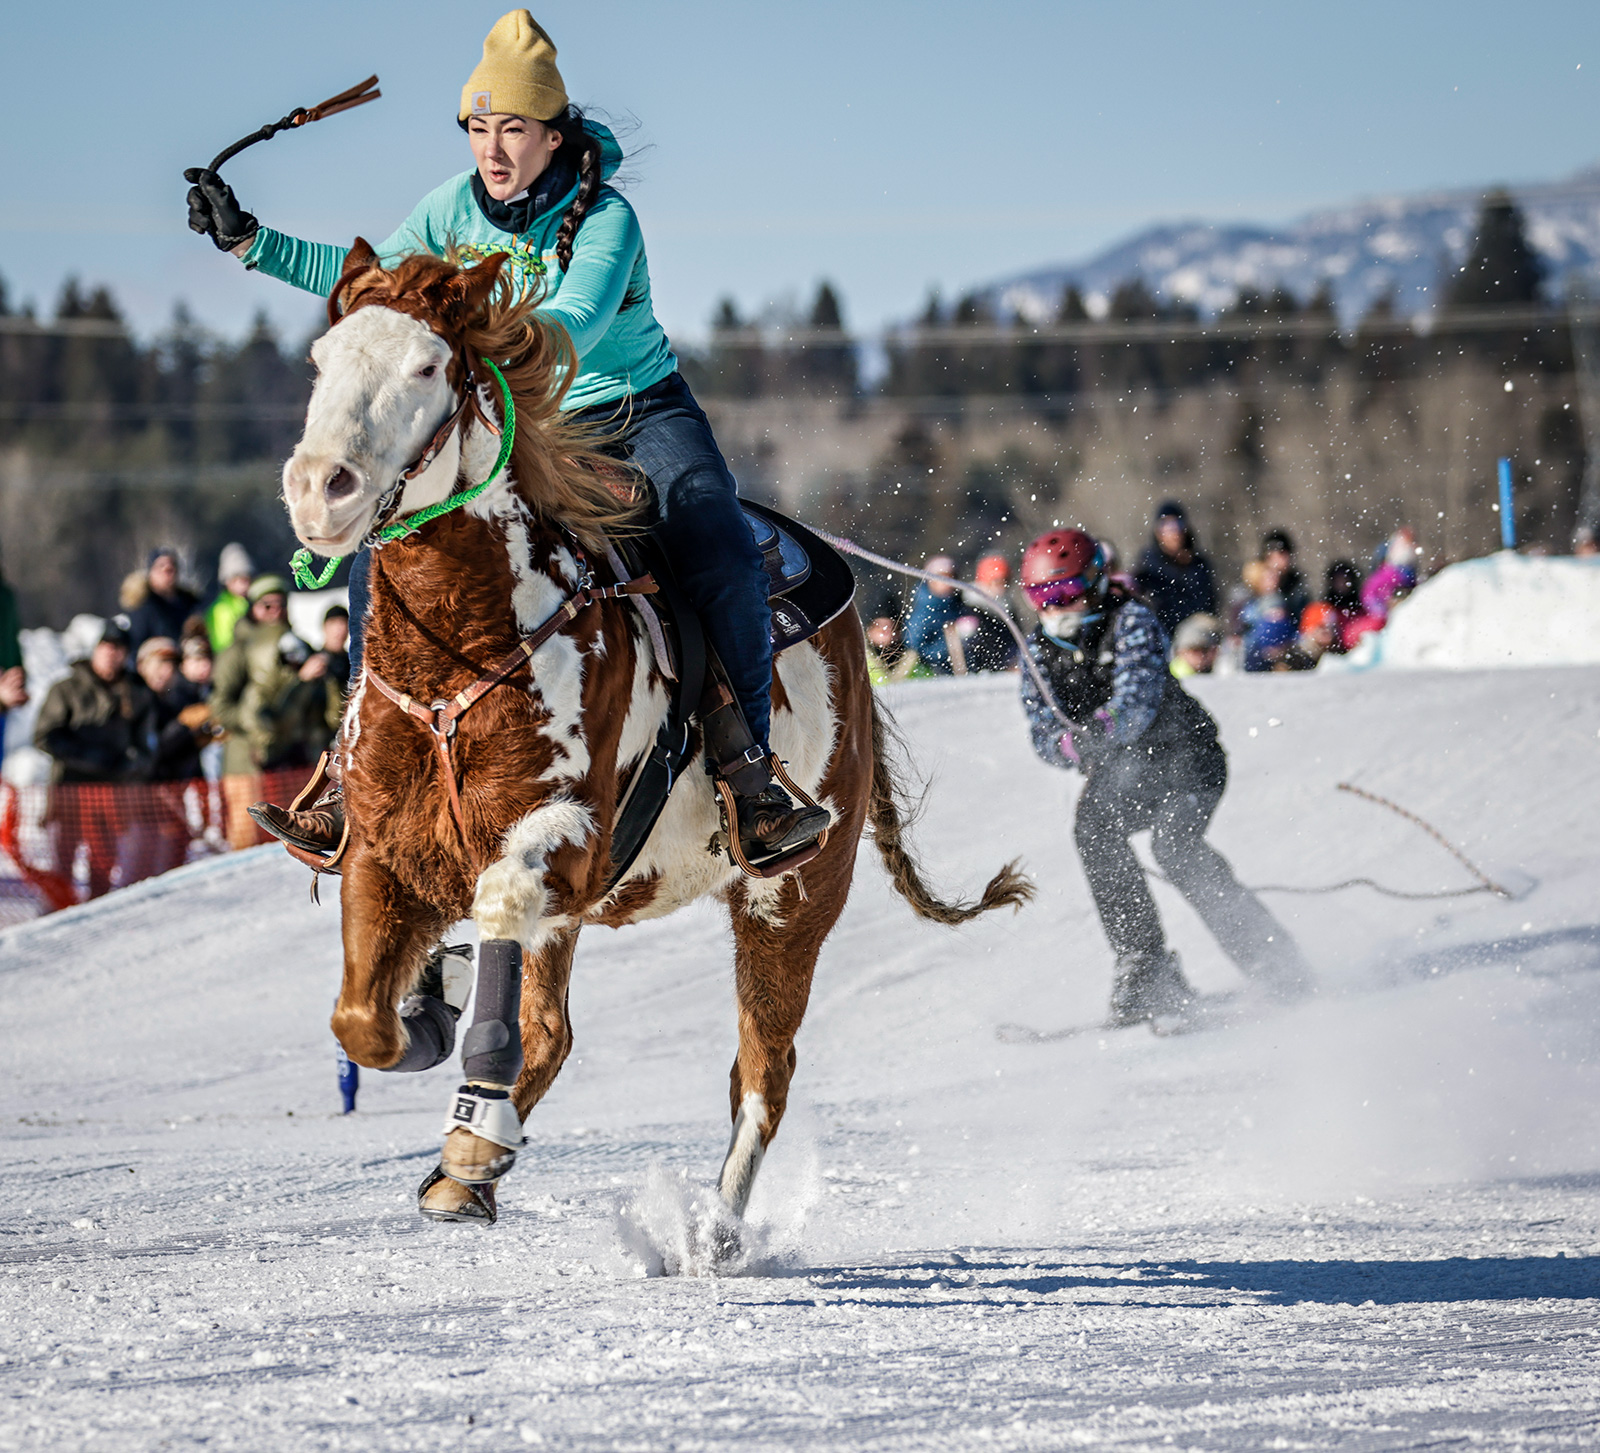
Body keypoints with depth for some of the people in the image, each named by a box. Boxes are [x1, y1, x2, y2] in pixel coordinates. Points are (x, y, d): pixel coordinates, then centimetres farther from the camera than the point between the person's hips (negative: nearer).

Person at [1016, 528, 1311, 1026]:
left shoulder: (1131, 621, -14)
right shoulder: (1040, 648, 1)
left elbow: (1140, 692, -30)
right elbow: (1042, 728, -8)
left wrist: (1105, 728, -51)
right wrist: (1068, 743, -33)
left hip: (1184, 751, -5)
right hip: (1118, 769, 5)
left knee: (1173, 843, -30)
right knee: (1093, 830, -26)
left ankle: (1273, 961, -25)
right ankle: (1145, 968, -24)